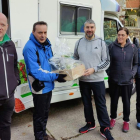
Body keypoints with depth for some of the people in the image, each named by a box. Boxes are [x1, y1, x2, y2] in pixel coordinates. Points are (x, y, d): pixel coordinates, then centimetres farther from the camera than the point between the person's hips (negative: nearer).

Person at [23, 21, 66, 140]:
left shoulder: (46, 44, 4)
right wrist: (55, 77, -28)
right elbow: (36, 71, -27)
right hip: (39, 86, -8)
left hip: (48, 85, 8)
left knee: (45, 112, 22)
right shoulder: (30, 47, -22)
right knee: (39, 114, 9)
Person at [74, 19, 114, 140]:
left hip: (97, 80, -3)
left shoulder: (101, 43, -3)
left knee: (101, 105, 5)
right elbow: (75, 59, 12)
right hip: (83, 80, 3)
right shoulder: (79, 42, 4)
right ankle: (90, 124, 36)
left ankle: (105, 129, 20)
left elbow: (106, 62, -5)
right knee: (86, 103, 17)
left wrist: (94, 69, -17)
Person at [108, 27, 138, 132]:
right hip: (114, 80, 0)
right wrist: (109, 72, -5)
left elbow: (136, 63, 8)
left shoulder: (133, 48, -2)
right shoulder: (111, 47, -5)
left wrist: (133, 73, -5)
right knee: (114, 101, 14)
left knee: (126, 101, 12)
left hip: (127, 81, 0)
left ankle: (126, 121, 34)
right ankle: (113, 118, 37)